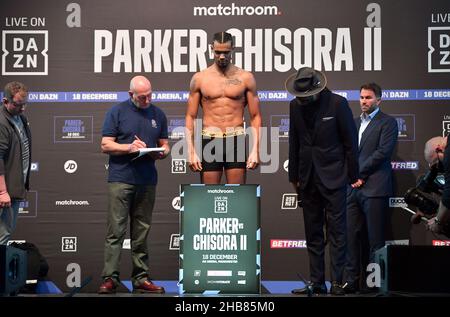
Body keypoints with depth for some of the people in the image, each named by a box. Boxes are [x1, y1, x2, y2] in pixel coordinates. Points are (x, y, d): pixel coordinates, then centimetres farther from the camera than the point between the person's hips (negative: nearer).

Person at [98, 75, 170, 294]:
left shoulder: (158, 115, 13)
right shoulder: (117, 112, 2)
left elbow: (164, 145, 18)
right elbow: (106, 145, -1)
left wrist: (161, 152, -6)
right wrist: (129, 147, -16)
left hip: (147, 180, 4)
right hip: (120, 179, -4)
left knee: (141, 233, 7)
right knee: (116, 230, -6)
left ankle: (141, 278, 11)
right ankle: (110, 278, -6)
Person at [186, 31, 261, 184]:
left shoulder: (245, 78, 5)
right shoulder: (200, 78, 5)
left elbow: (255, 117, 5)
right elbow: (190, 116, 5)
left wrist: (255, 150, -4)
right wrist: (191, 152, -4)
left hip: (236, 142, 0)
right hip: (210, 141, 0)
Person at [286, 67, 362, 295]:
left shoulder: (337, 103, -9)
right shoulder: (295, 106, 5)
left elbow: (351, 141, -5)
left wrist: (353, 176, -4)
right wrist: (294, 176, 12)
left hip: (333, 176, -5)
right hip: (308, 178, 5)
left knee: (336, 231, -4)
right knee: (313, 233, 8)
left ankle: (337, 282, -1)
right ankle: (317, 282, 13)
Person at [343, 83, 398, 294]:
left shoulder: (387, 123, 0)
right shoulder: (355, 122, 21)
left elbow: (383, 151, -10)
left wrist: (359, 172, -8)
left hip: (374, 188, -6)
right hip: (353, 188, 6)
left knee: (375, 239, -5)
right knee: (352, 236, 4)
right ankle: (353, 280, 8)